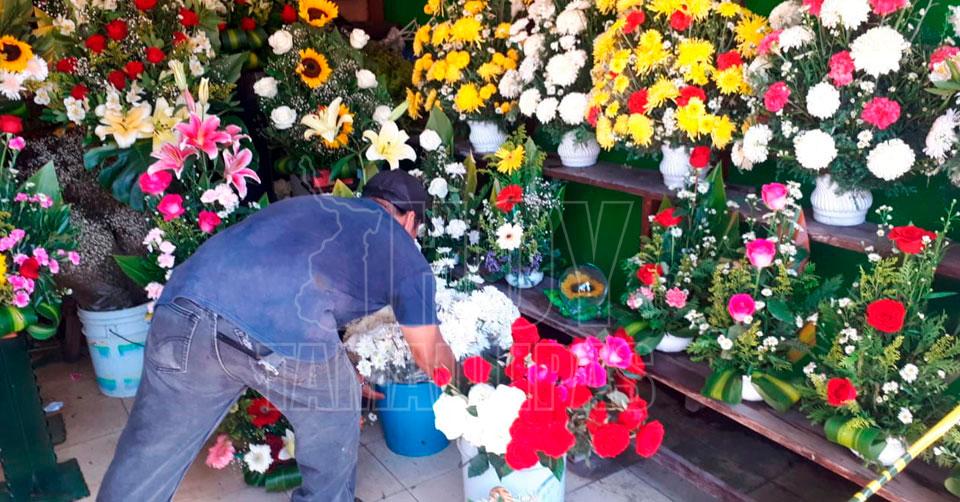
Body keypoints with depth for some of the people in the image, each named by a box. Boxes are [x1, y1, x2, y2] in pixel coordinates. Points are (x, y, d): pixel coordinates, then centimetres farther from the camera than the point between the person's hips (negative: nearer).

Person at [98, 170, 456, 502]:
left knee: (144, 462, 21)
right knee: (335, 417, 27)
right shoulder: (408, 257, 22)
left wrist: (348, 374, 58)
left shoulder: (308, 203, 36)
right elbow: (429, 354, 32)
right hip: (291, 337, -4)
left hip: (186, 313, 5)